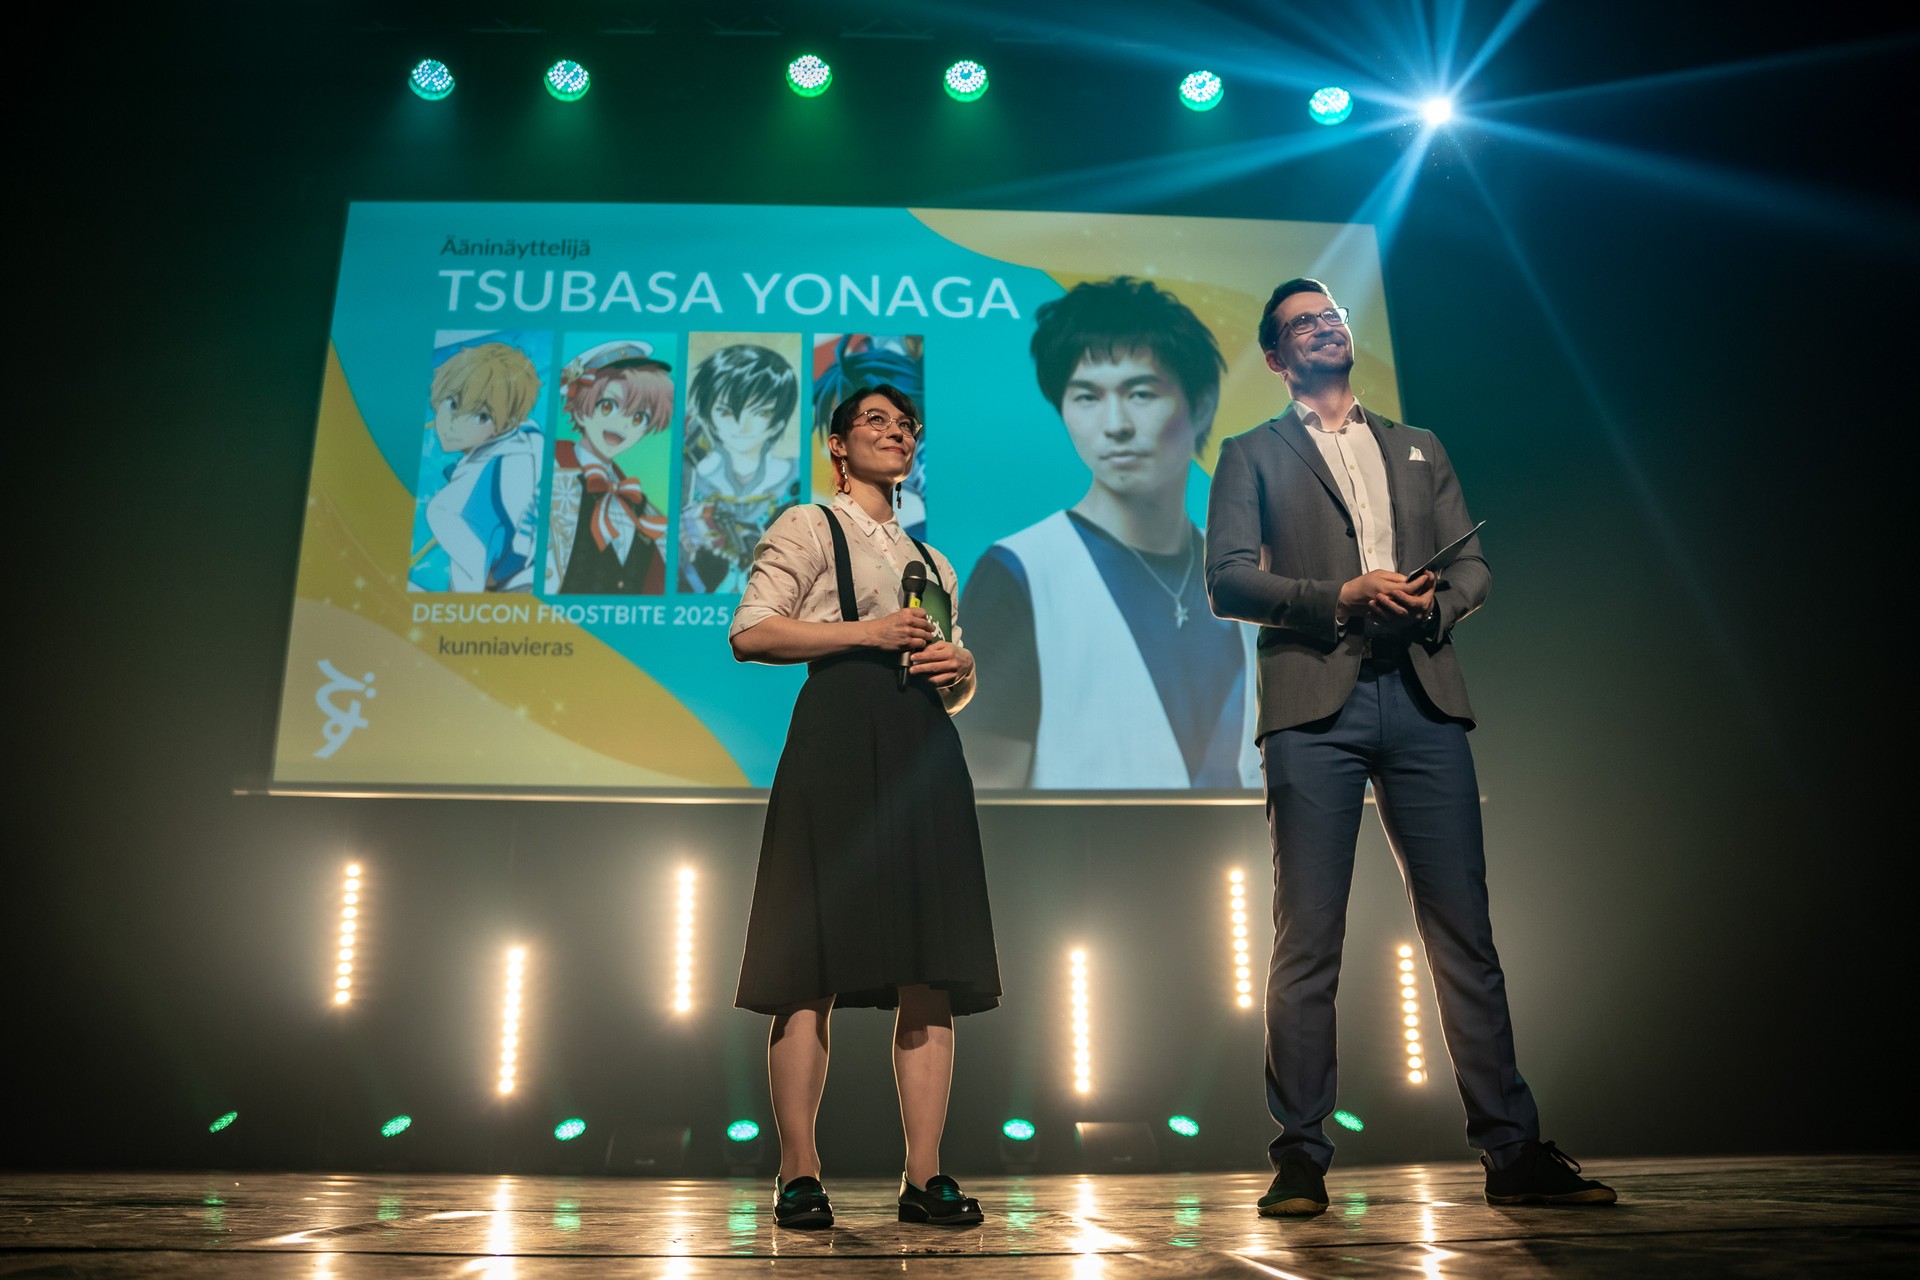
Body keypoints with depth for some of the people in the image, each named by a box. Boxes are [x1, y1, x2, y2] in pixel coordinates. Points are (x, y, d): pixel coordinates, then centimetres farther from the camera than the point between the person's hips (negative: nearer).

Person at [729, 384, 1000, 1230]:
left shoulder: (931, 562, 28)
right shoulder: (808, 529, 11)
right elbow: (751, 633, -4)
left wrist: (962, 669, 4)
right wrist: (864, 631, -10)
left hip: (923, 755, 6)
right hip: (837, 743, -5)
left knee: (932, 972, -1)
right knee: (814, 968, -7)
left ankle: (924, 1177, 4)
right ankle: (799, 1175, 2)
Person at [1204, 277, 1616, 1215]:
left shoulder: (1420, 450, 26)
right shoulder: (1252, 456, 15)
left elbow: (1472, 564, 17)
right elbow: (1226, 580, 1)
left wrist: (1435, 601, -5)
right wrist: (1342, 597, -11)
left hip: (1421, 696, 3)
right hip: (1313, 702, -3)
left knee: (1464, 932, 2)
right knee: (1307, 943, -3)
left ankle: (1513, 1152, 10)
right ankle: (1300, 1161, 4)